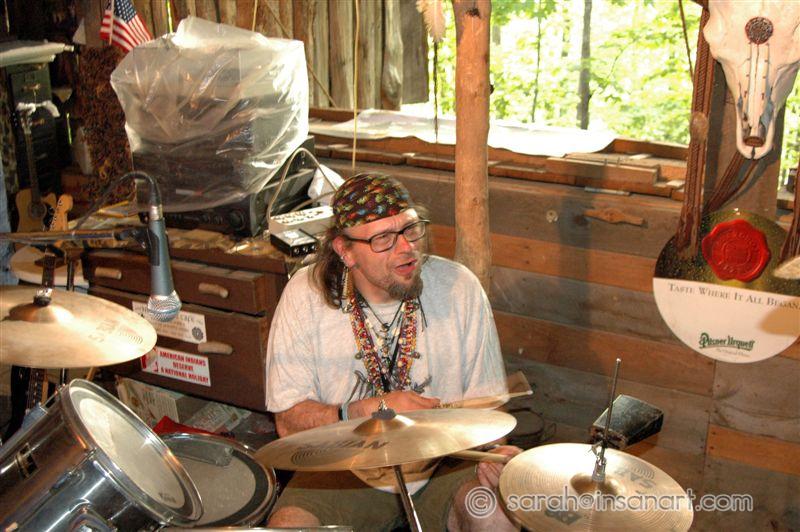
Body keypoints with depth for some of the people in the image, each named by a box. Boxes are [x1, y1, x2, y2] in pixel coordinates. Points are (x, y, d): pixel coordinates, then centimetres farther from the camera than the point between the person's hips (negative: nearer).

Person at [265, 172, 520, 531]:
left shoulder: (459, 288, -9)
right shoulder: (305, 296, -12)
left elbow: (484, 399, -1)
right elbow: (290, 421, -10)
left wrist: (492, 452, -22)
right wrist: (374, 409, -24)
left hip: (443, 462, 1)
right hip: (346, 466, 0)